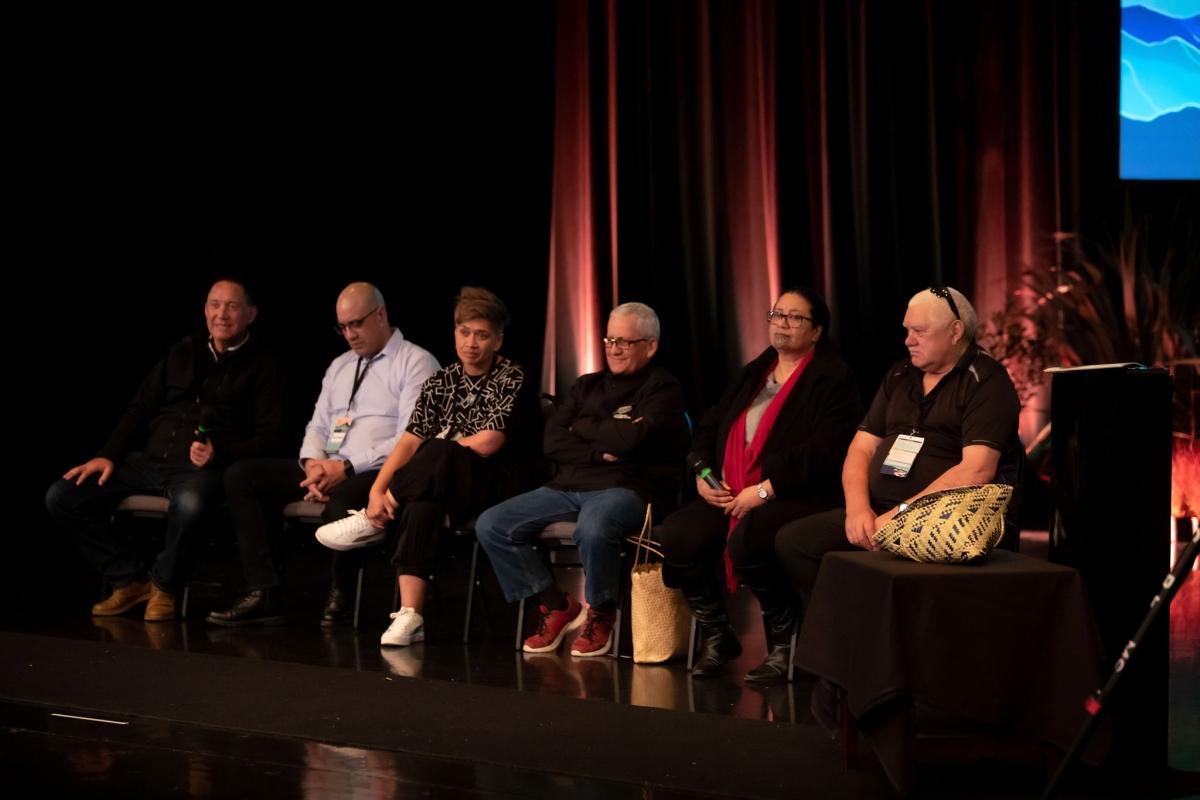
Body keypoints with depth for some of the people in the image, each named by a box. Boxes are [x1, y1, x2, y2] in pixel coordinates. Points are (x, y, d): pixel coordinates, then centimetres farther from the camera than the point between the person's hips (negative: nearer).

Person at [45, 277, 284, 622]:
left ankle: (164, 584, -13)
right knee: (61, 497, -11)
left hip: (202, 468, -5)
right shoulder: (182, 353, 18)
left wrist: (219, 453, -20)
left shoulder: (262, 368, 5)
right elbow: (140, 409, 19)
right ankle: (130, 579, 2)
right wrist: (109, 455, 4)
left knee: (189, 503, -43)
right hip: (148, 460, 5)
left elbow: (268, 437, -3)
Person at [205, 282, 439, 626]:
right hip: (326, 469, 8)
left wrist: (347, 468, -18)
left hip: (377, 474, -8)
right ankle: (263, 593, -14)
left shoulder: (416, 363, -2)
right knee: (240, 475, -8)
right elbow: (317, 427, 19)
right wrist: (313, 464, -5)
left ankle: (340, 596, -13)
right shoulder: (339, 366, 22)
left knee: (341, 500, -41)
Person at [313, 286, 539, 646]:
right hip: (446, 488, 4)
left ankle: (373, 522, -16)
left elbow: (486, 443, -14)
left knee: (437, 454, -35)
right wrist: (377, 489, -14)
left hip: (498, 484, -4)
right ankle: (410, 614, -40)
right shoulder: (440, 383, 13)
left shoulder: (512, 379, -3)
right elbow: (410, 441, 1)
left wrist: (434, 452, -3)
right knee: (420, 505, -35)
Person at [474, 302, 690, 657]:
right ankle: (557, 606, 4)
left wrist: (583, 429, 2)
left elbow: (632, 439, -15)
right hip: (570, 485, 7)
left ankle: (601, 613, -11)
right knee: (491, 525, -9)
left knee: (592, 529, -41)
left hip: (628, 489, -7)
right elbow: (552, 441, 9)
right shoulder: (588, 386, 22)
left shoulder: (662, 389, 3)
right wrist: (599, 453, -7)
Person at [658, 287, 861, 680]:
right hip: (730, 496, 7)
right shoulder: (753, 374, 22)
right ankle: (716, 636, 0)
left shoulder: (832, 379, -2)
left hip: (800, 498, -7)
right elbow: (709, 428, 24)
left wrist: (766, 490, -20)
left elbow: (824, 451, -15)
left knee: (747, 540, -37)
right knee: (676, 534, -20)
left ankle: (783, 642, -13)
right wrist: (702, 473, 4)